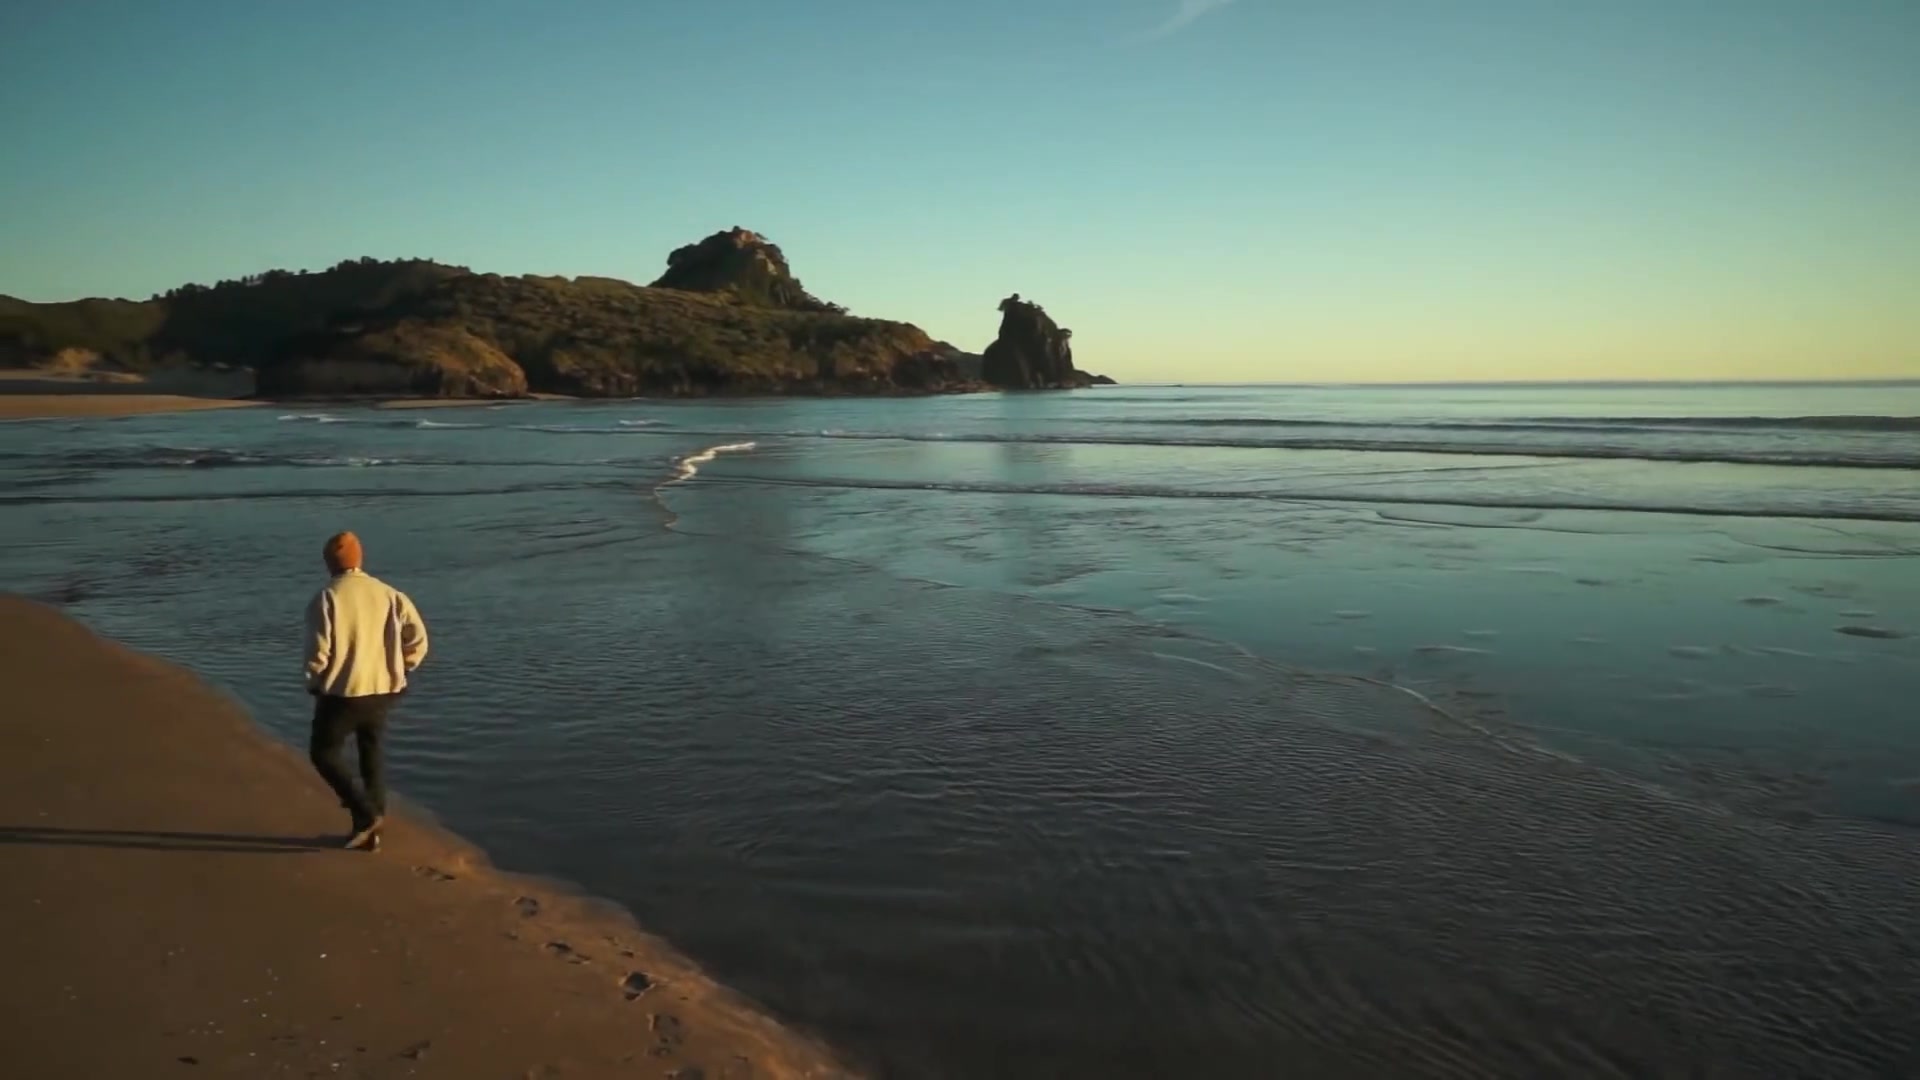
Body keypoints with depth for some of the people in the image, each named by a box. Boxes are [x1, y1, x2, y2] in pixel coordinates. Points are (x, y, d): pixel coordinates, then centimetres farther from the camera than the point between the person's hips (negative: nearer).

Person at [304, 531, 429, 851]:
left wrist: (314, 684, 4)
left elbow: (318, 652, -15)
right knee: (372, 755, 20)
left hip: (342, 693, -5)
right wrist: (398, 671, 12)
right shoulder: (389, 594, 2)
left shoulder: (326, 598, -11)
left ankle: (366, 814, 0)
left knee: (323, 753, 13)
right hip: (382, 691, 5)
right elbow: (418, 639, -2)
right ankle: (371, 828, 22)